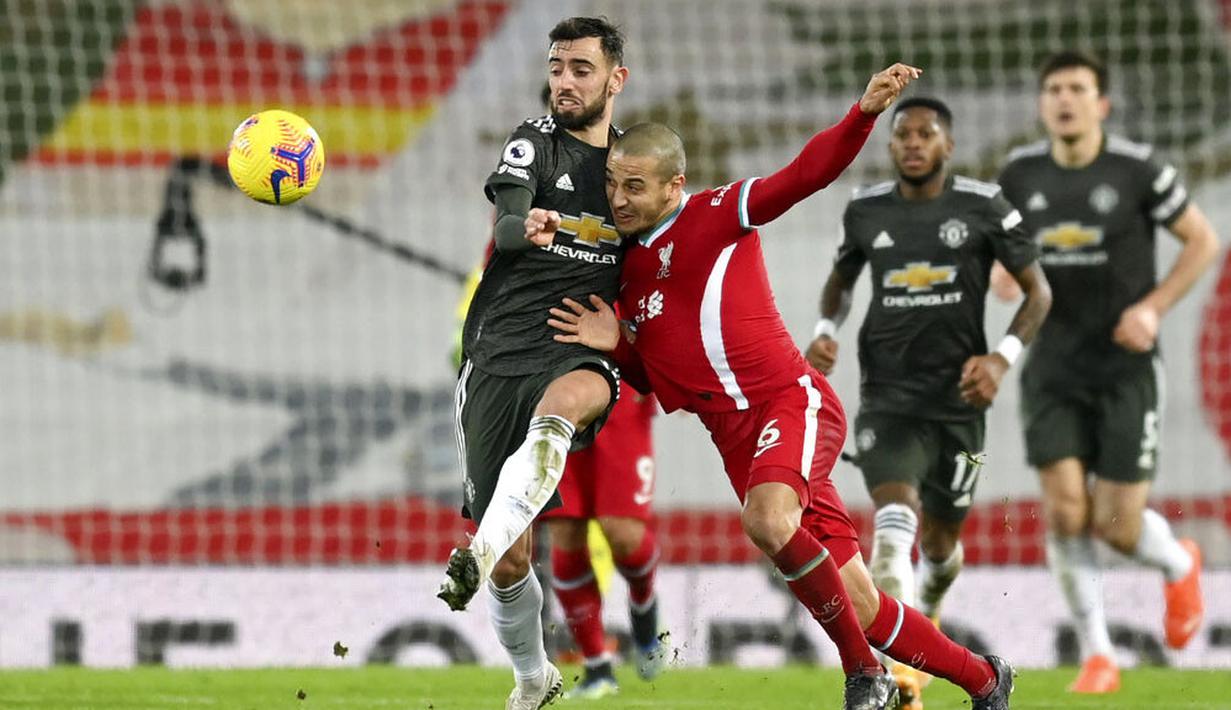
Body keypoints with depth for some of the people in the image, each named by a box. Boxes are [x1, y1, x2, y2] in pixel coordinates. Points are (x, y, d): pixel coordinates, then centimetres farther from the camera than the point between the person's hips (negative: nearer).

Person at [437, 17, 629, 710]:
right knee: (512, 559, -1)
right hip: (501, 356, 0)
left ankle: (480, 552, -56)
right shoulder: (535, 141, 5)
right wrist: (532, 224, -38)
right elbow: (505, 228, -16)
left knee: (563, 402, -40)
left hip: (581, 357, 0)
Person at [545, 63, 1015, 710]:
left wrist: (864, 113, -28)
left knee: (769, 520, -37)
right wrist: (616, 344, 3)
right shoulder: (624, 271, 16)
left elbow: (807, 173, -12)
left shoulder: (714, 215, -1)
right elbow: (651, 379, 24)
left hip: (792, 402, -6)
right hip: (738, 439, 6)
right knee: (861, 612, 1)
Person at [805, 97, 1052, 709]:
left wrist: (1002, 357, -13)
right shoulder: (865, 210, 3)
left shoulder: (984, 208, -4)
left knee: (940, 538, 13)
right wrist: (825, 331, 3)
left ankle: (928, 612, 50)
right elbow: (841, 278, 23)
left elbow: (1038, 293, 2)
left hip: (958, 399, 0)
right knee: (895, 519, -24)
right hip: (888, 398, 0)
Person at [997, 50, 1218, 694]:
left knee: (1117, 525, -3)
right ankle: (1097, 656, 3)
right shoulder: (1020, 174, 1)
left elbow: (1203, 241, 1)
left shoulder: (1138, 170, -9)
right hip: (1054, 369, 2)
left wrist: (1153, 307, -10)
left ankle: (1178, 564, 33)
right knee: (1064, 510, -11)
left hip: (1125, 367, -2)